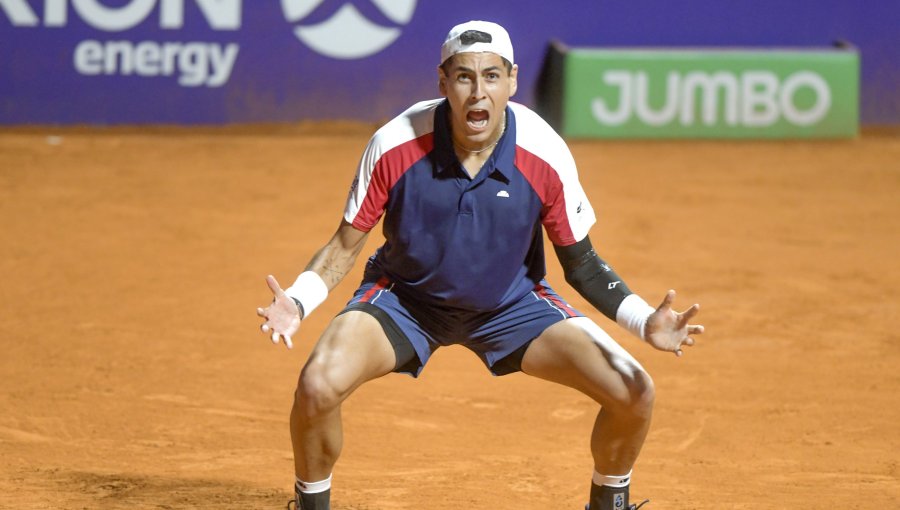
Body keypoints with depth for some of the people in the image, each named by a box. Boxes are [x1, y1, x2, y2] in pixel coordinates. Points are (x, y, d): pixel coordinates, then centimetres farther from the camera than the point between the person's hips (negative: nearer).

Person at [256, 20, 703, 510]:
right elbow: (345, 246, -11)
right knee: (318, 385, -29)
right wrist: (296, 303, -30)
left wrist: (645, 321, -24)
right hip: (406, 298, -1)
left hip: (513, 303, 1)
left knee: (633, 393, -14)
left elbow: (581, 264, -8)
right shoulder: (394, 147, -24)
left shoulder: (546, 157, -22)